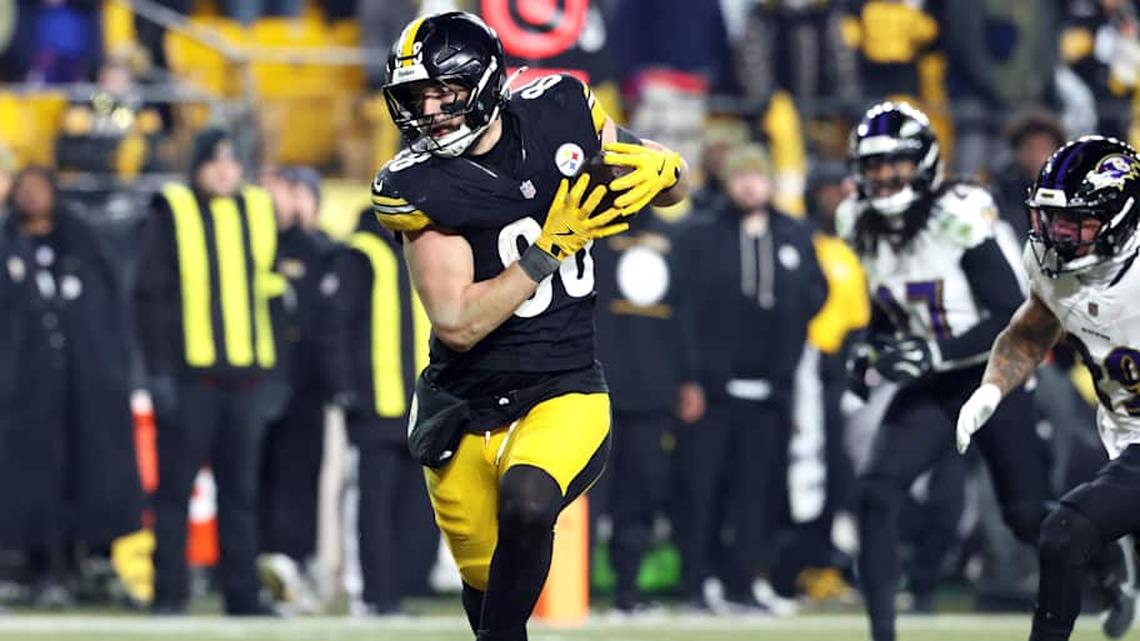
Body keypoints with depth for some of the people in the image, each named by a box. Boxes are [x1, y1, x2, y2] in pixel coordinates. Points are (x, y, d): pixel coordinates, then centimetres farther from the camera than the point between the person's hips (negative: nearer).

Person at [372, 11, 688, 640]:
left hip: (563, 394, 0)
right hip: (462, 411, 1)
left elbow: (672, 187, 10)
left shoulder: (557, 113, -6)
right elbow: (456, 325, -20)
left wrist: (663, 169, -14)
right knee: (485, 583, 10)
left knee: (526, 502, -31)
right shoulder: (416, 186, -13)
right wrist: (549, 249, -24)